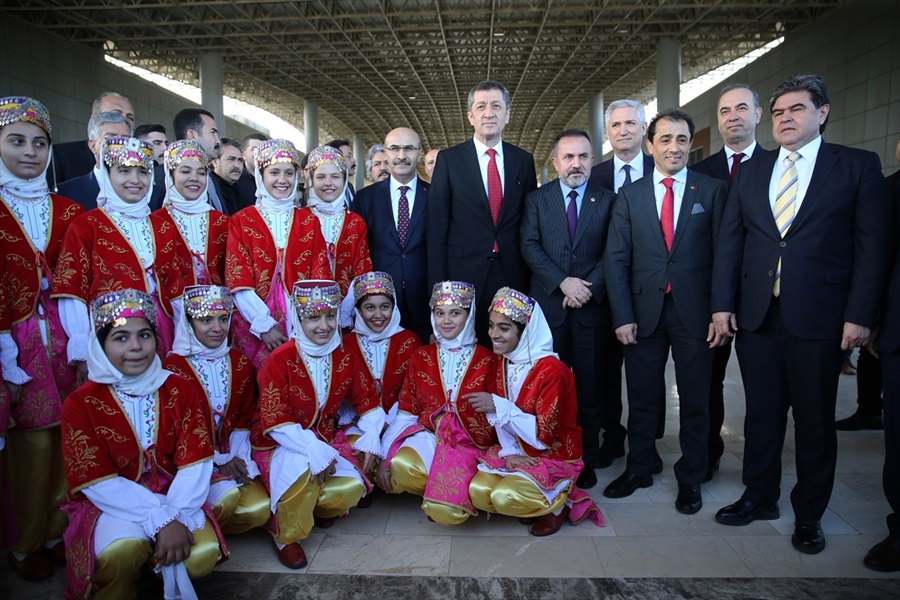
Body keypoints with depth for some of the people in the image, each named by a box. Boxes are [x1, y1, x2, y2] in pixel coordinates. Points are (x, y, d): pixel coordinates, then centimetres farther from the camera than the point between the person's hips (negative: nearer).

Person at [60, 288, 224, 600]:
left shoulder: (183, 390, -2)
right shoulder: (80, 404, -7)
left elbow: (195, 464, -8)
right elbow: (97, 481, -13)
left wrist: (177, 518, -25)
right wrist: (161, 520, -24)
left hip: (174, 498, 2)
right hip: (112, 504, -2)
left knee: (204, 555, -23)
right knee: (121, 551, -33)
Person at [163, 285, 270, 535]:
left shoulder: (240, 363, 6)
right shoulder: (173, 366, -8)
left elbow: (245, 418, 8)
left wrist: (237, 457, -9)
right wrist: (219, 461, -15)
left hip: (233, 455, 4)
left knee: (260, 509, -18)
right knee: (226, 497, -30)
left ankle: (212, 530, 11)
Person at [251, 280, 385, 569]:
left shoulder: (344, 358, -1)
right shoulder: (280, 360, -18)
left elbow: (367, 401, 5)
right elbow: (275, 421, -22)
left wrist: (370, 437, -12)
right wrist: (315, 450, -33)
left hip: (324, 437, 5)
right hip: (280, 443, -4)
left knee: (353, 487, -20)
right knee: (303, 471, -36)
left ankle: (317, 505, 17)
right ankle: (285, 537, -7)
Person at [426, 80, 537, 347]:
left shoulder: (523, 160, 8)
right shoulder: (449, 159, 1)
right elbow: (436, 227, -1)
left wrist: (533, 274, 6)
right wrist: (438, 284, -6)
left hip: (512, 275, 2)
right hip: (464, 273, -2)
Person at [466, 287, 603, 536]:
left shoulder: (551, 370, -23)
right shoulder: (501, 364, 0)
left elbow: (545, 435, -23)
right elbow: (501, 417, 4)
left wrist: (498, 407, -27)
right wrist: (508, 451, -14)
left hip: (554, 457, -6)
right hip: (517, 452, 6)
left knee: (504, 497, -27)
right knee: (477, 491, -17)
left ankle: (557, 504, 2)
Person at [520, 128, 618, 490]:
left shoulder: (607, 201, 7)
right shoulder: (537, 199, 8)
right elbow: (530, 246, -2)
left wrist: (588, 286, -13)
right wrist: (563, 282, -13)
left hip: (592, 305, 0)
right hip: (548, 304, 0)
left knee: (590, 386, 5)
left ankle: (587, 458, 16)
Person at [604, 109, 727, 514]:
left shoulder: (712, 190, 2)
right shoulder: (630, 194, 5)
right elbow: (616, 258, 1)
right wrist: (622, 316, -5)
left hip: (695, 312, -1)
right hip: (644, 310, 1)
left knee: (695, 400, 10)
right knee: (641, 397, 11)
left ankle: (690, 478, 27)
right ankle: (638, 469, 29)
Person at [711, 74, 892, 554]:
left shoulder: (858, 166, 1)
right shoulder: (751, 172, 12)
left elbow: (873, 244, -4)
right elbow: (729, 241, 8)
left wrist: (860, 314, -11)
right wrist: (722, 303, 0)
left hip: (818, 317, -3)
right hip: (756, 315, 3)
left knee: (814, 420, 9)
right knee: (761, 414, 13)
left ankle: (808, 514, 26)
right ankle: (759, 497, 30)